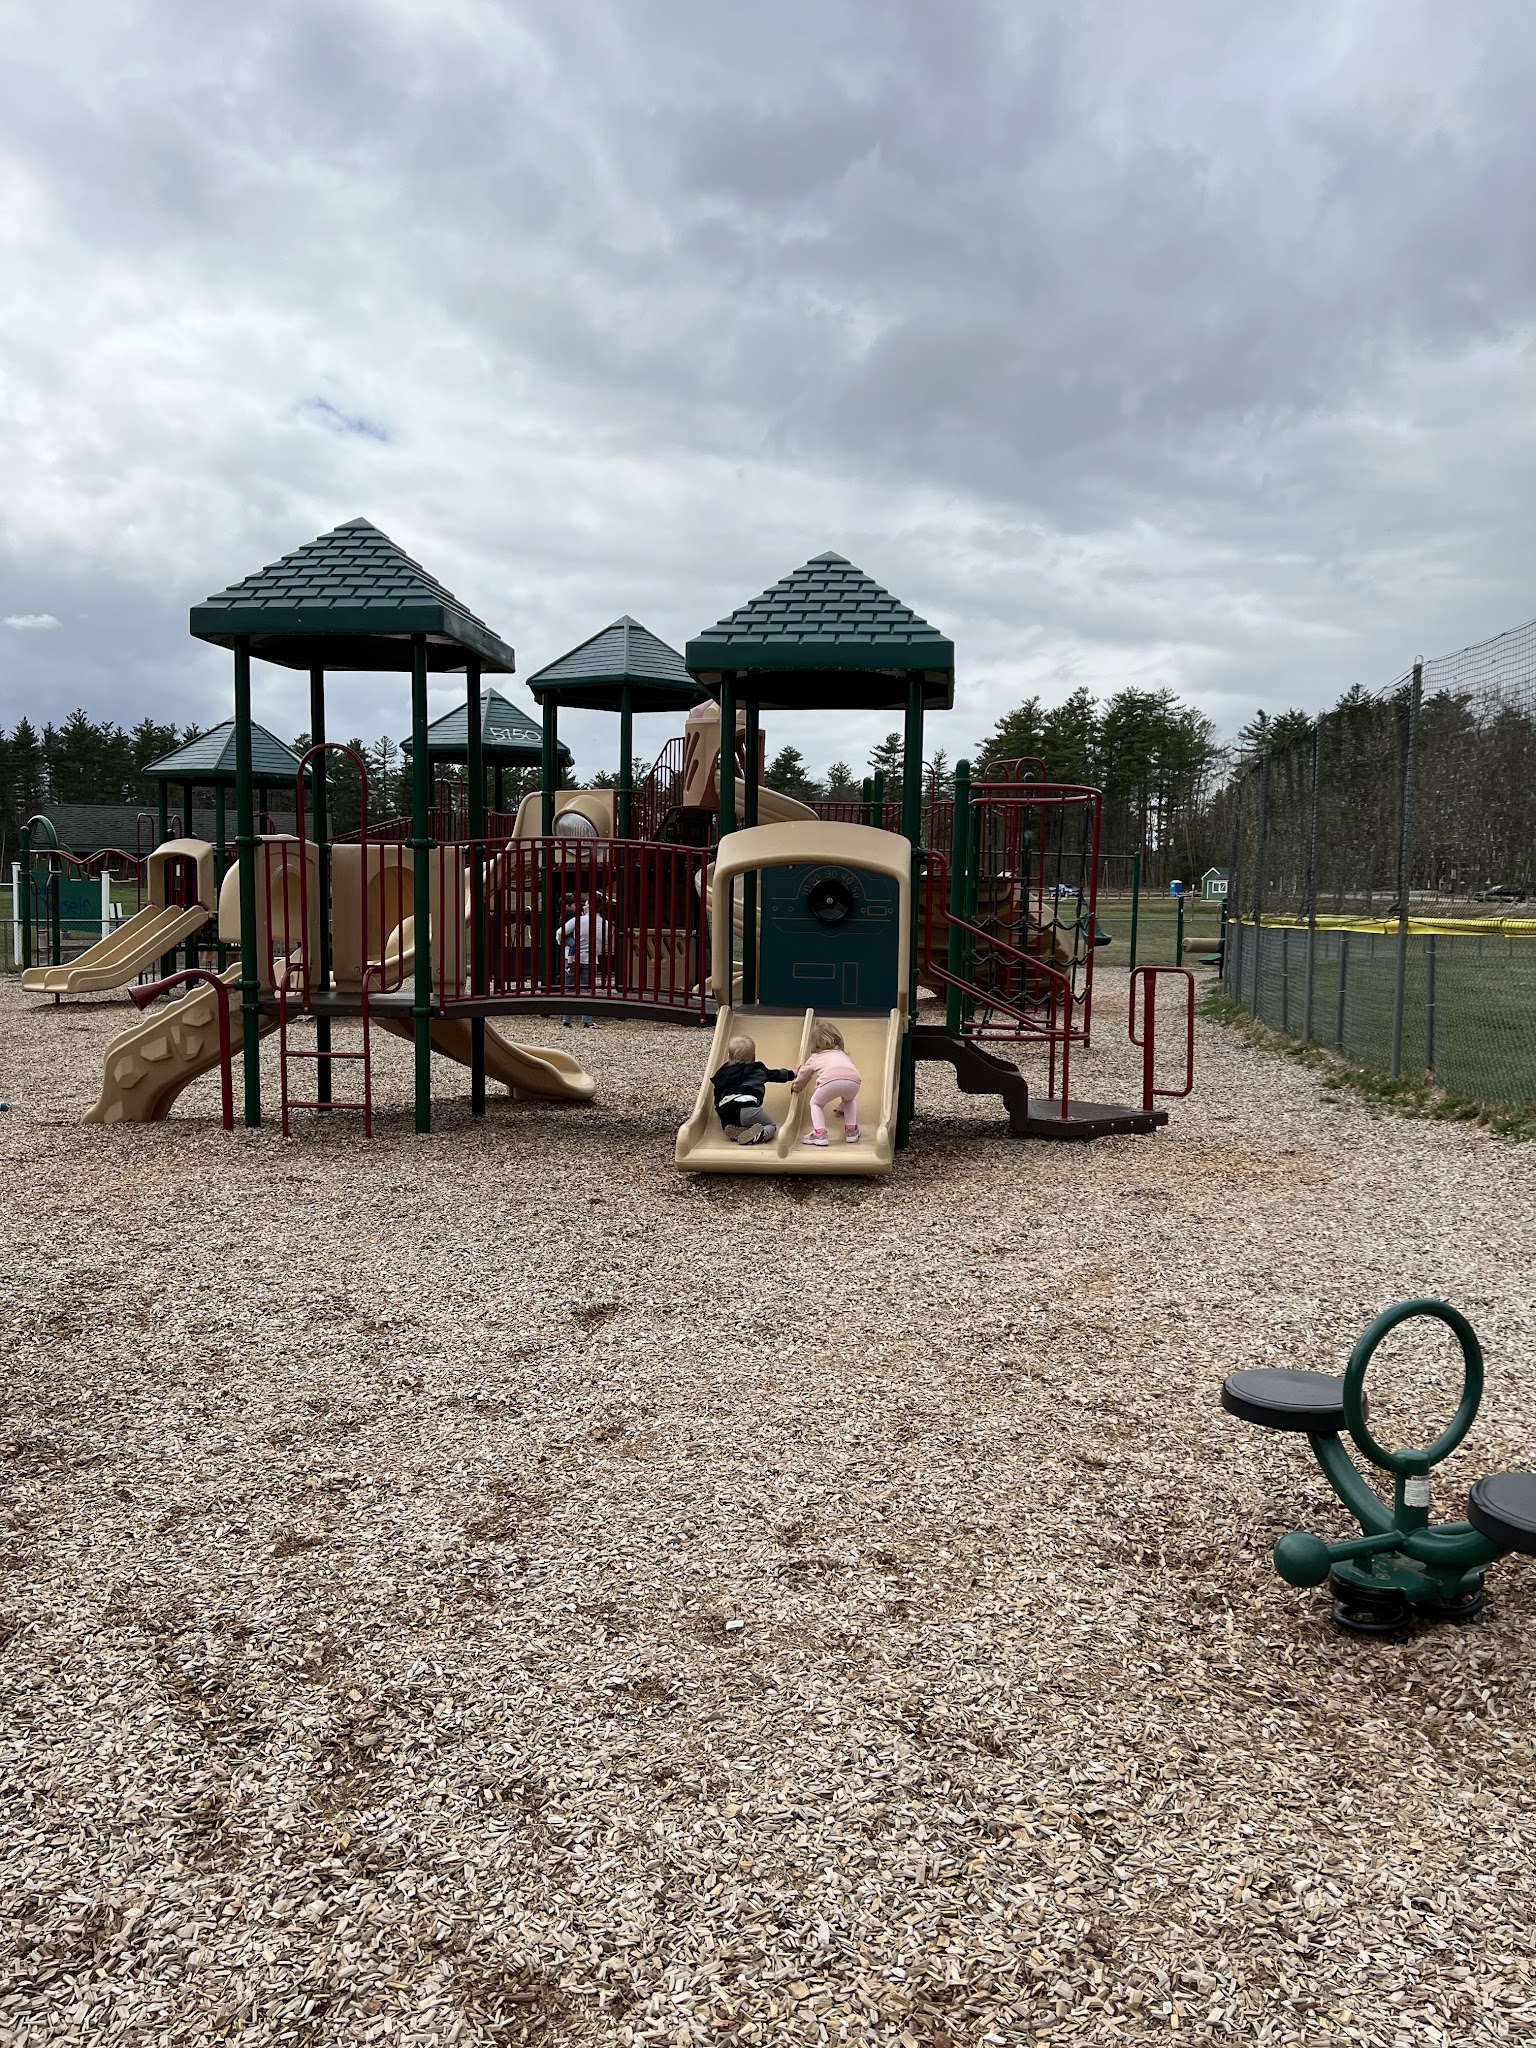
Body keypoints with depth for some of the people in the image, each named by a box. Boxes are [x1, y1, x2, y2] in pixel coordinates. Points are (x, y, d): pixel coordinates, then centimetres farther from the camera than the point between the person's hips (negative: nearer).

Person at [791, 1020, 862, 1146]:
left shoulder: (814, 1057, 34)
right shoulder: (842, 1054, 43)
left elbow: (803, 1075, 44)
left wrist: (795, 1087, 67)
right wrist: (843, 1105, 66)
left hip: (830, 1080, -3)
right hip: (853, 1080, 3)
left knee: (816, 1103, 26)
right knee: (850, 1100, 37)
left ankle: (819, 1133, 7)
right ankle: (851, 1130, 28)